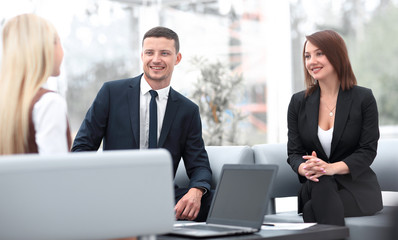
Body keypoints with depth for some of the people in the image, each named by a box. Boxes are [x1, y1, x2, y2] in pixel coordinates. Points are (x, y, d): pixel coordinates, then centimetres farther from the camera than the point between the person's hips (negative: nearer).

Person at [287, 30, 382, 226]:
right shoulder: (298, 102, 9)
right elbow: (293, 152, 5)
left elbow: (368, 151, -6)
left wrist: (333, 168, -25)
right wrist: (304, 168, -21)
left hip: (356, 188, -3)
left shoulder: (364, 98, 0)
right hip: (315, 187, 3)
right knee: (320, 183, -35)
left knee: (312, 211, -33)